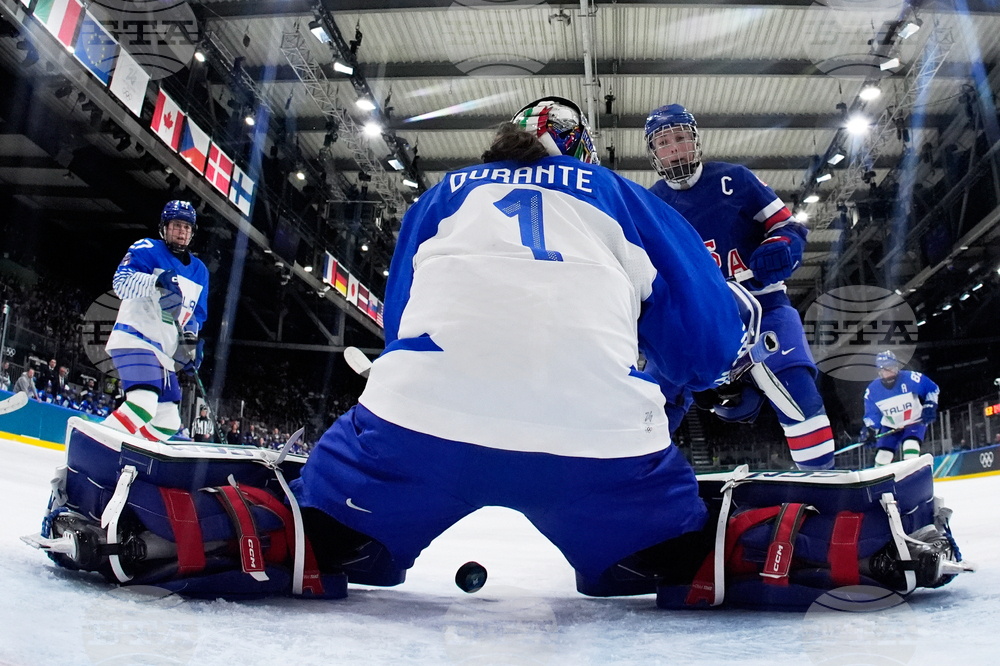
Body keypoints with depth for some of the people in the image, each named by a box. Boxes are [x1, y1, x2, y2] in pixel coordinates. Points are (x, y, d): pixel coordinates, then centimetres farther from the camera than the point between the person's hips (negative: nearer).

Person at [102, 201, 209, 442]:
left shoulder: (199, 271, 17)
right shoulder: (146, 249, -2)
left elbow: (196, 313, 22)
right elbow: (121, 282, -17)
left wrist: (191, 340, 4)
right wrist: (156, 281, -34)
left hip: (162, 351, 8)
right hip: (135, 338, -8)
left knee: (167, 422, 6)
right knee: (143, 404, -29)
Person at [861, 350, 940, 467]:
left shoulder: (911, 379, -23)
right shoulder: (872, 390, -14)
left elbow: (933, 389, -7)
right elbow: (872, 414, -2)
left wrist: (930, 406, -18)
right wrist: (870, 429, -18)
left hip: (915, 421, -3)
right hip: (891, 427, 3)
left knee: (910, 445, -27)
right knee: (883, 456, -3)